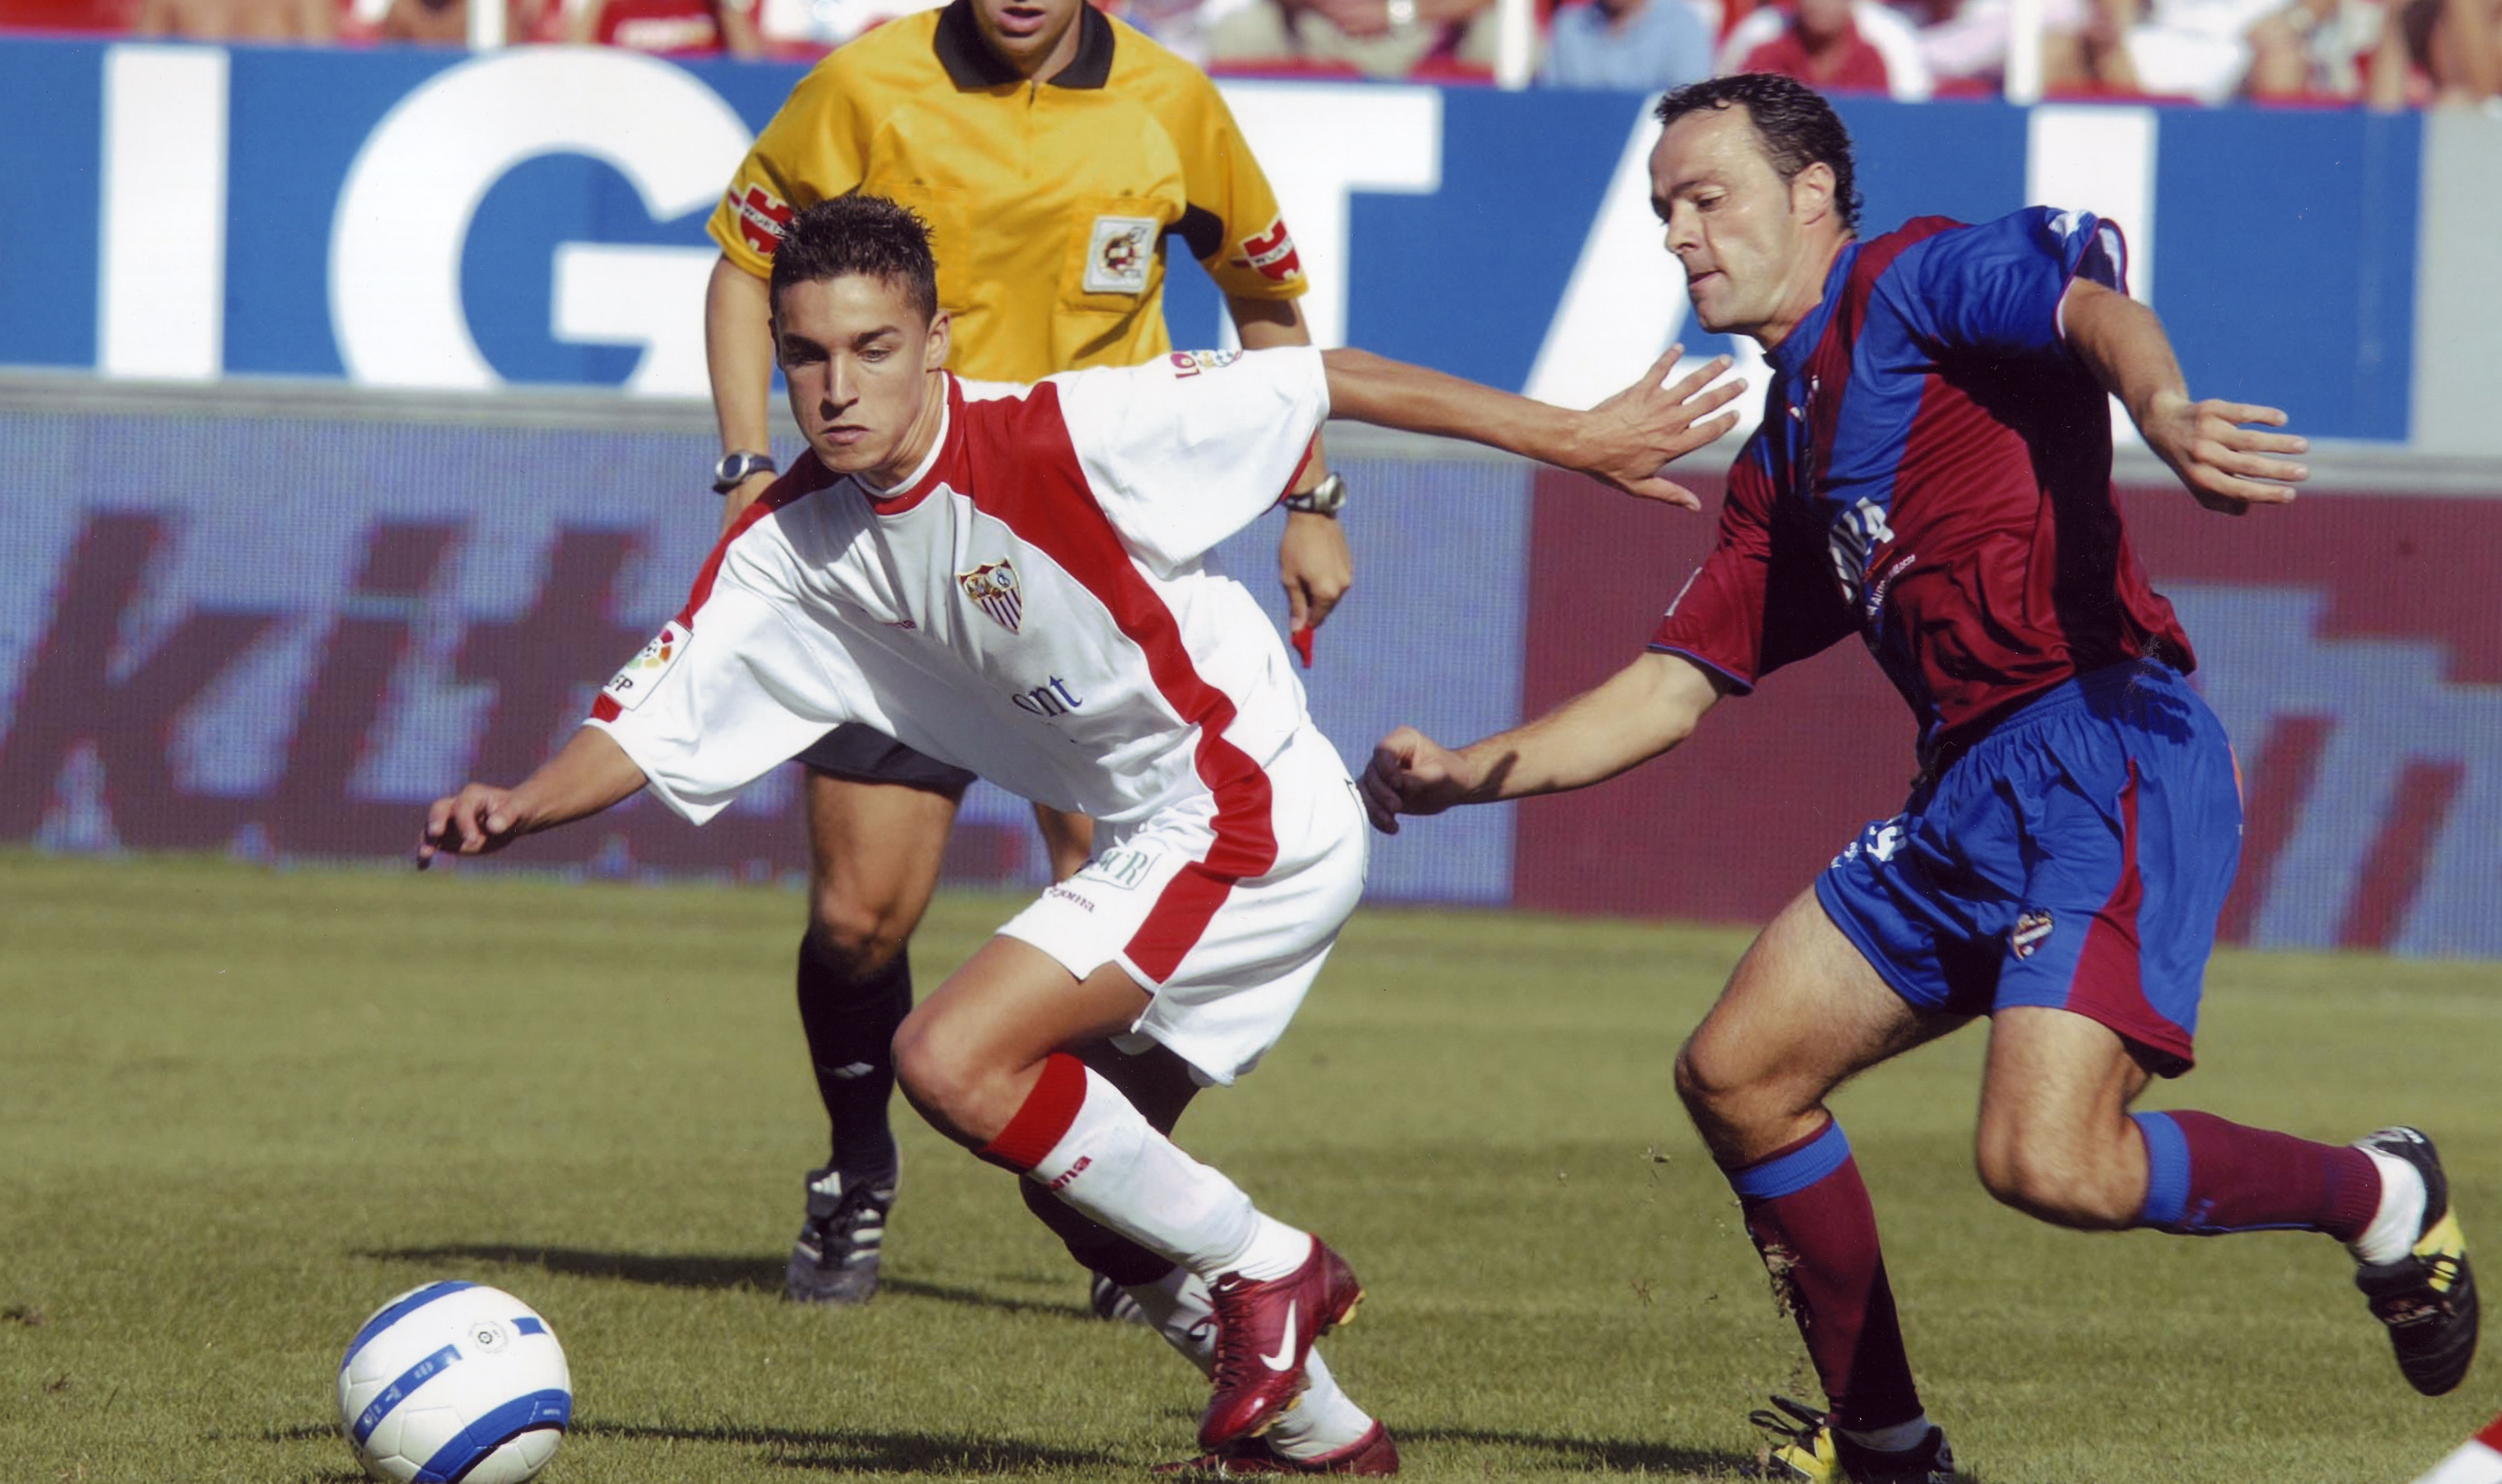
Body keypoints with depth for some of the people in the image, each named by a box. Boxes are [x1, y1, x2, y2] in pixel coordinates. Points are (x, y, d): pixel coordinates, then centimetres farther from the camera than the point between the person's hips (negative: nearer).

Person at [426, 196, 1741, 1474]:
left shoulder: (1059, 439, -21)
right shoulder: (793, 546, -1)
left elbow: (1322, 385, -14)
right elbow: (649, 725, -1)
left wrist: (1571, 438, -10)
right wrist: (517, 810, -22)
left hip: (1253, 816, -8)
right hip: (1151, 840, 8)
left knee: (952, 1063, -18)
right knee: (1071, 1180, 15)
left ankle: (1258, 1267, -2)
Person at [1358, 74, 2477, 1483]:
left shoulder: (1915, 281, -1)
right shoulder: (1783, 457, 24)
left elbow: (2092, 305, -21)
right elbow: (1671, 689, 26)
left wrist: (2164, 413, -44)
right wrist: (1466, 773, 12)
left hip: (2108, 748, -10)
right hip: (1973, 789, 10)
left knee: (2052, 1163, -23)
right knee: (1738, 1076, 10)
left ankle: (2380, 1197, 1)